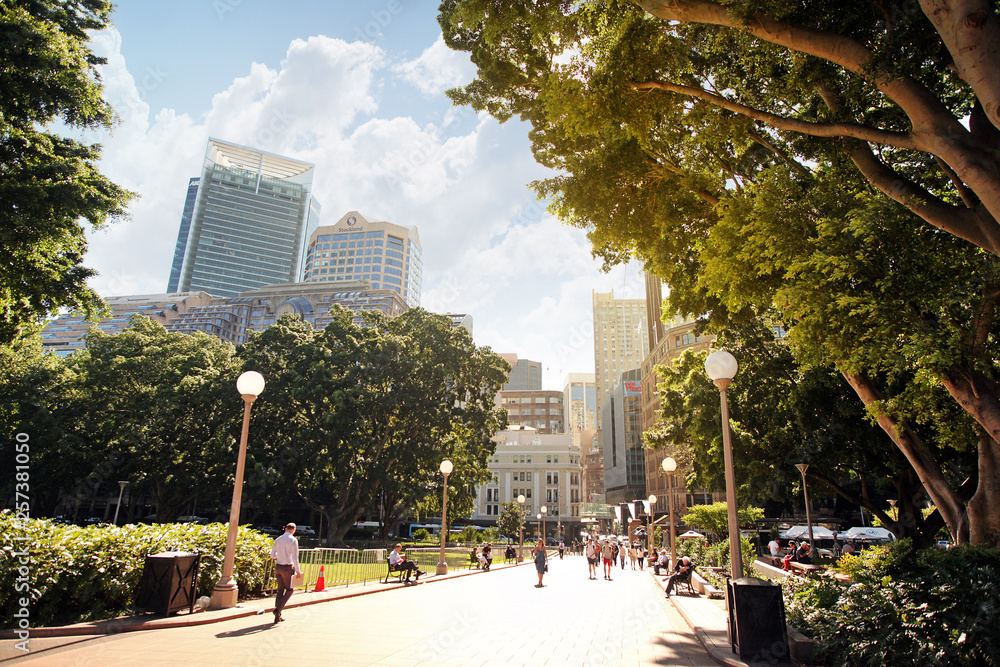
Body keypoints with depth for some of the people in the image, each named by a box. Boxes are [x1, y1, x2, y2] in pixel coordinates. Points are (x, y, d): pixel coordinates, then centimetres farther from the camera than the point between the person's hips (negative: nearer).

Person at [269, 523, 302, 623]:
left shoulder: (278, 539, 6)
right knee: (290, 590, 11)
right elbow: (295, 557, -15)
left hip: (278, 566, 6)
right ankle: (278, 608, -5)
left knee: (280, 590, 13)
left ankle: (278, 616, 14)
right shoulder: (293, 540, -11)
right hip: (287, 568, -6)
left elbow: (272, 555, 11)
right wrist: (298, 570, -7)